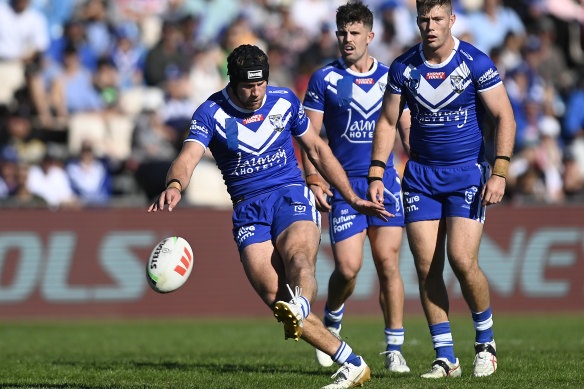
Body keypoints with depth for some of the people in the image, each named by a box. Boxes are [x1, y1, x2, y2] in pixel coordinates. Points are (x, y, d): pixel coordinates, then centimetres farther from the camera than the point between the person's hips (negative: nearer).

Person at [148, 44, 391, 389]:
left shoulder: (285, 101, 6)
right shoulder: (212, 113, -3)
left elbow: (317, 149, 19)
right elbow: (188, 157, -21)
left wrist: (353, 199, 17)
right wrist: (175, 185, -44)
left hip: (291, 195, 0)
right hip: (248, 211, 0)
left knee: (298, 258, -35)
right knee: (273, 294, -20)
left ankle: (298, 308, -69)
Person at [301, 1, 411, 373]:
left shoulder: (390, 77, 8)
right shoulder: (324, 79, 2)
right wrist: (313, 179, -7)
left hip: (384, 179, 2)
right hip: (343, 184, -1)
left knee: (388, 262, -7)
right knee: (348, 268, -9)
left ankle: (395, 349, -1)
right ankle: (331, 325, 22)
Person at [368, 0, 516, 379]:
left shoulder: (476, 63, -10)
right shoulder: (403, 67, 0)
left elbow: (505, 118, -7)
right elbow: (387, 122, 10)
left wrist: (499, 173, -15)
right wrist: (376, 175, 2)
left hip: (468, 173, -3)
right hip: (421, 174, 3)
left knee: (462, 261, -15)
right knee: (427, 267, -4)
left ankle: (486, 342, 8)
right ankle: (446, 358, 4)